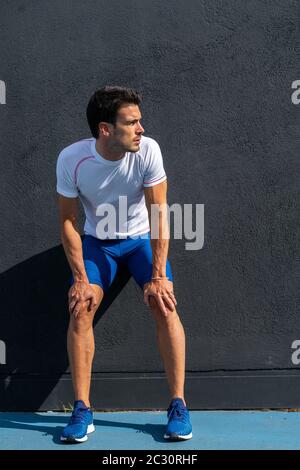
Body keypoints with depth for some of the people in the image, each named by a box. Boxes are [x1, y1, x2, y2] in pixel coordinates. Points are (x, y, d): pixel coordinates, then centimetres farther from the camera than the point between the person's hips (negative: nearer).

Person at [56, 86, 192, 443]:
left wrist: (158, 276, -23)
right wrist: (80, 278, -18)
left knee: (165, 307, -18)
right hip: (97, 240, 1)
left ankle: (178, 405, -7)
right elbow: (68, 222, -14)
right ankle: (82, 410, -6)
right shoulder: (71, 159, -24)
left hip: (142, 237, 0)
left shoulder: (148, 150, -25)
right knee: (80, 310, -16)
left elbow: (158, 214, -21)